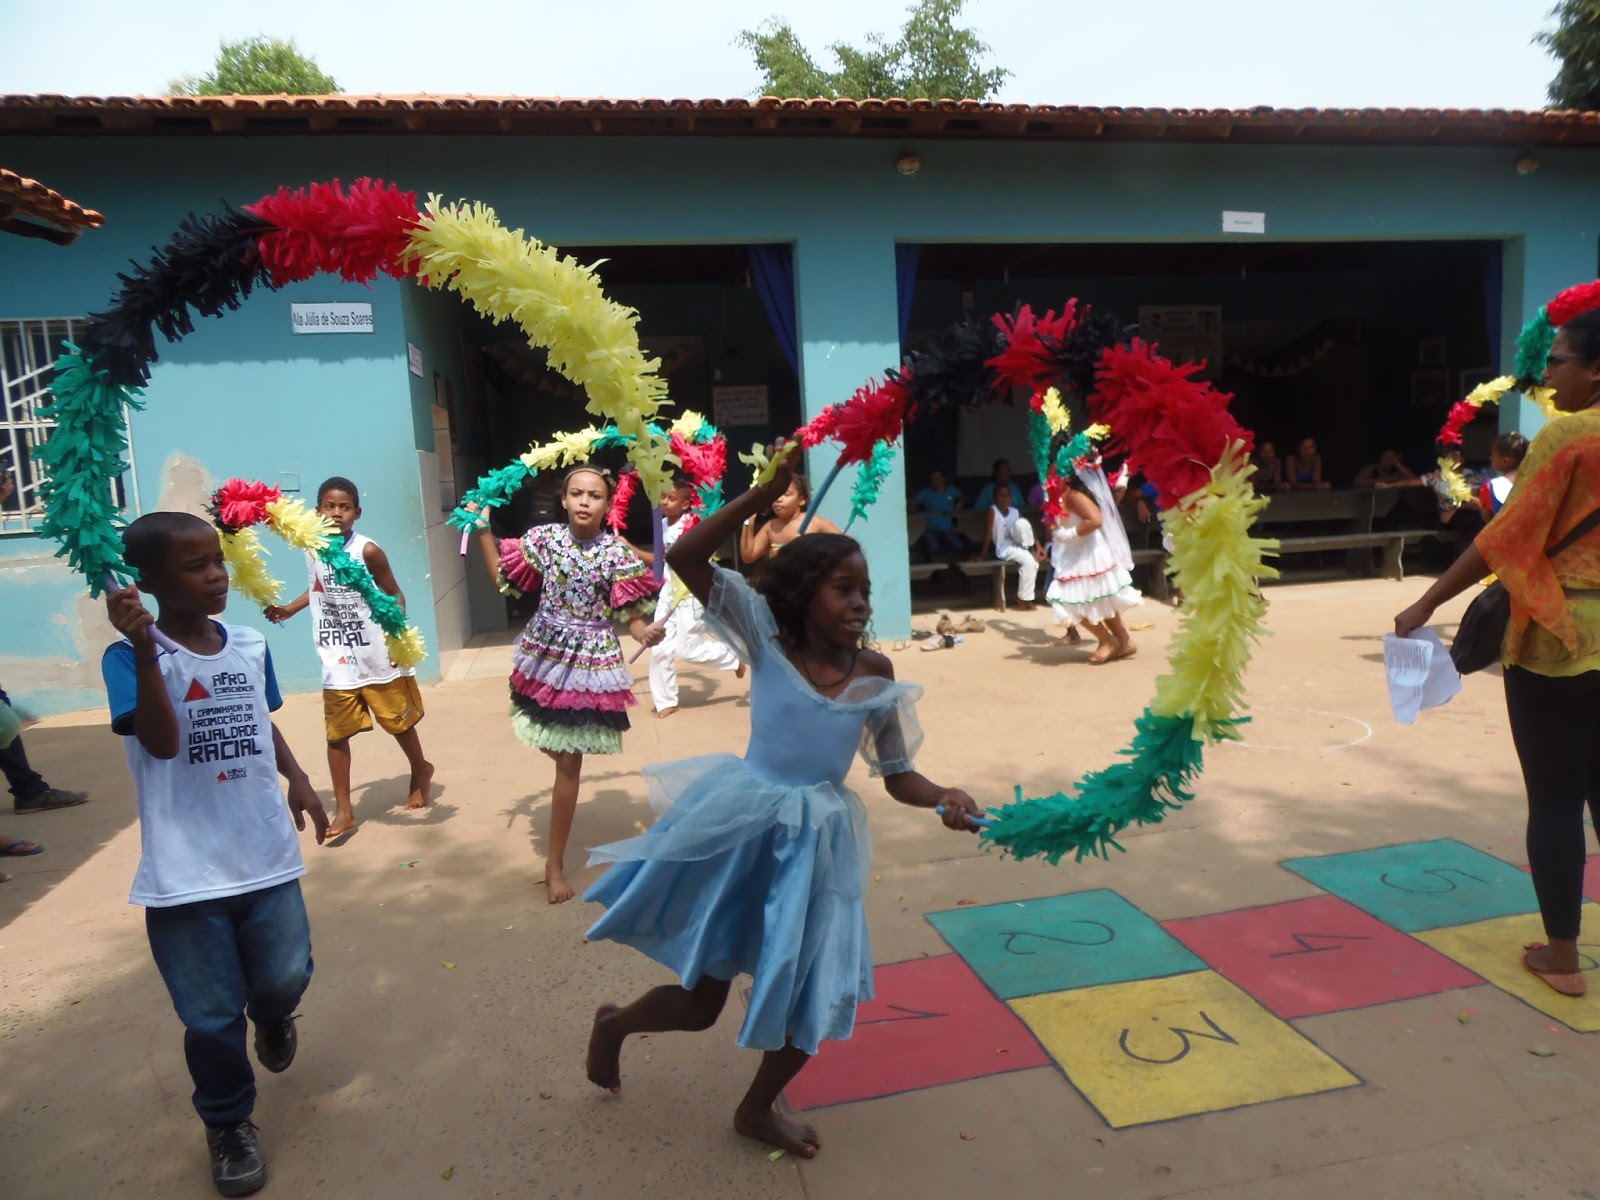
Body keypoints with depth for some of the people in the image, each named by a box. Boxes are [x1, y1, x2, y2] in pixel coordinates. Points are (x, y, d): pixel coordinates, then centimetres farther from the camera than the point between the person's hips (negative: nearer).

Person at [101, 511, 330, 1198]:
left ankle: (272, 1019, 50)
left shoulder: (250, 644, 3)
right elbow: (162, 741, -26)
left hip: (265, 854, 4)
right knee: (211, 1016, 7)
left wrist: (297, 779, 3)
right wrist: (146, 648, -32)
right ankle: (228, 1126, 33)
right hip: (184, 873, -4)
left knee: (287, 977, 12)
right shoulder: (130, 658, -12)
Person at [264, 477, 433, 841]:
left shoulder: (367, 550, -14)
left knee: (399, 721, 11)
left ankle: (420, 771, 39)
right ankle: (344, 811, 15)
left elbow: (394, 595, -10)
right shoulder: (313, 551, 2)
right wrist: (289, 610, 14)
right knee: (336, 735, 5)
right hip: (337, 662, 4)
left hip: (378, 657, -4)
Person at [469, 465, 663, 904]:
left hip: (590, 663, -3)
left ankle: (555, 864, 16)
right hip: (544, 655, 3)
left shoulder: (618, 554, -13)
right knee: (550, 745, 15)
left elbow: (632, 617, -11)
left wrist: (647, 633, -33)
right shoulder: (544, 538, -4)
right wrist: (482, 531, 0)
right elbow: (503, 579, 6)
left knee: (569, 761, 2)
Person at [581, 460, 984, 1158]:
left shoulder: (876, 675, -3)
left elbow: (898, 776, 1)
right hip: (739, 826, -3)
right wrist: (767, 492, -26)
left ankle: (756, 1109, 41)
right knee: (700, 1002, 9)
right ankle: (614, 1023, 44)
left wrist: (945, 799, -20)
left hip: (816, 842, 4)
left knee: (818, 999, 12)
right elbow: (685, 558, -21)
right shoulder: (767, 638, -11)